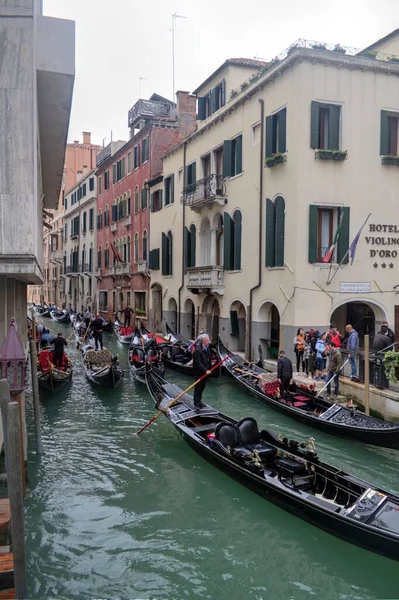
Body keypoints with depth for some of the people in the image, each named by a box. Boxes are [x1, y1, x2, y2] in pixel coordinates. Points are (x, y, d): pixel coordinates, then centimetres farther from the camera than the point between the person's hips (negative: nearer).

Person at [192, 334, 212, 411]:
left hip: (205, 371, 8)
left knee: (202, 387, 17)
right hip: (198, 372, -8)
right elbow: (198, 363, -26)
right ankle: (197, 404, 7)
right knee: (198, 387, -1)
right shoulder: (197, 350, -25)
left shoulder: (207, 348, 2)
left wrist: (209, 369, 11)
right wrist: (205, 370, -29)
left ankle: (199, 401, 32)